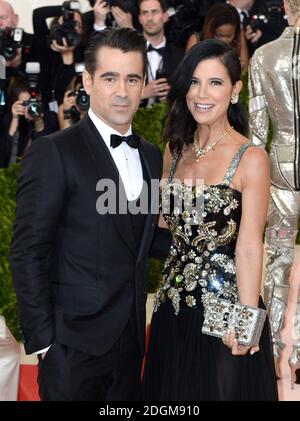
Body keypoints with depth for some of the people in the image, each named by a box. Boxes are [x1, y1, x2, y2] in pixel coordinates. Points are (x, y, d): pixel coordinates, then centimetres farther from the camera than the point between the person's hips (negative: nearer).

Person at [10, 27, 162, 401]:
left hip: (131, 339, 6)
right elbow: (27, 253, -12)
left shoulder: (151, 156, 12)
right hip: (75, 342, -6)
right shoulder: (53, 153, -9)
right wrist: (42, 340, -14)